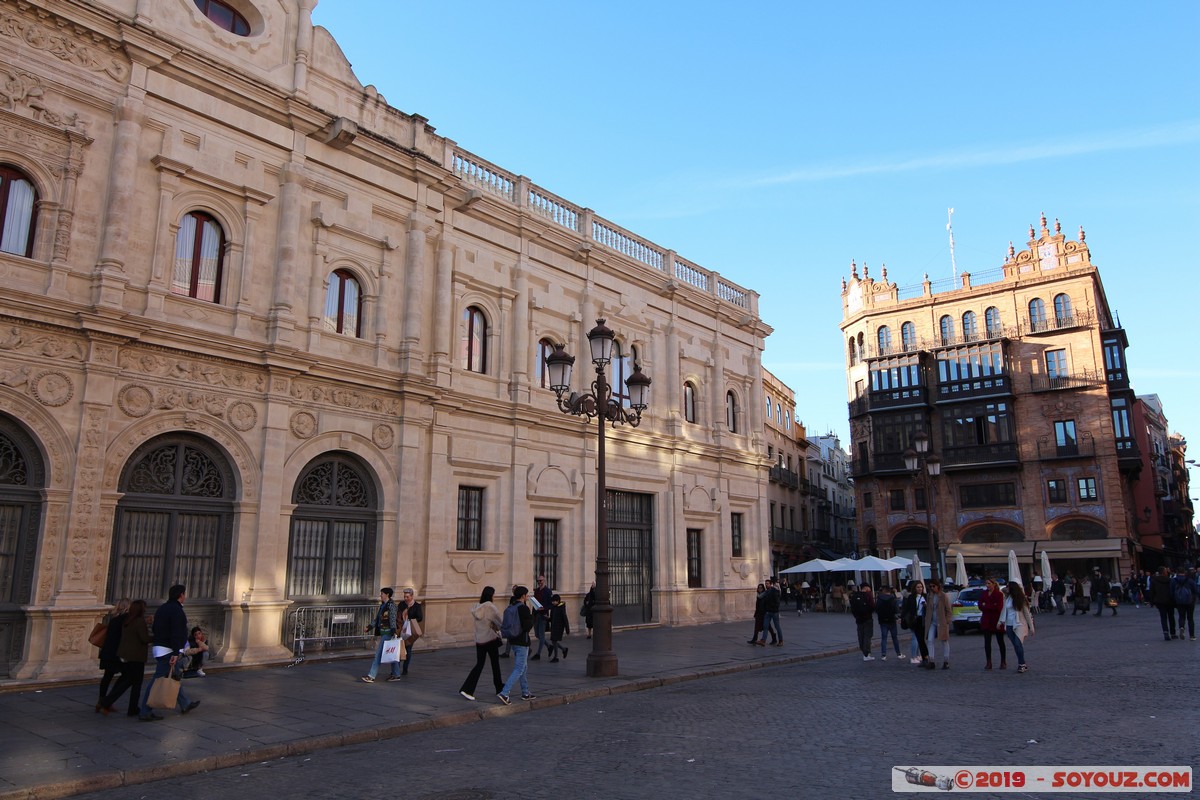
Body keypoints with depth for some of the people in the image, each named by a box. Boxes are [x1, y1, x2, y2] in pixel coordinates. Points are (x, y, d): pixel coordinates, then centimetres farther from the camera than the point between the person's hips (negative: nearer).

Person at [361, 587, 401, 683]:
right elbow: (377, 618, 19)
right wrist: (370, 626, 9)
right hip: (383, 632, 9)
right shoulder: (382, 605, 16)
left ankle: (371, 676, -8)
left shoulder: (391, 605, -12)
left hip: (388, 632, -9)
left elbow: (393, 619, -19)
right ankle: (396, 674, 19)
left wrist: (393, 631, -25)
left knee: (379, 653, -9)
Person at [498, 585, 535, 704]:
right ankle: (504, 693, -13)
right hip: (522, 641, -9)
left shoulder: (510, 607, 7)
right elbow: (528, 625, -21)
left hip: (513, 640, 9)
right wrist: (530, 614, -4)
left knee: (524, 667, 20)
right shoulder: (524, 608, -18)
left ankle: (525, 693, 28)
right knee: (519, 669, -5)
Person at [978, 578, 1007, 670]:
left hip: (996, 620, -5)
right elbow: (980, 606, 2)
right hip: (986, 621, 5)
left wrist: (986, 606, -10)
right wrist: (991, 607, -12)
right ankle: (988, 662, 8)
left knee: (1000, 642, 6)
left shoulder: (999, 595, -7)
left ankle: (1003, 662, 15)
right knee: (987, 642, 3)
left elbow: (998, 607, -16)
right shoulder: (984, 594, 8)